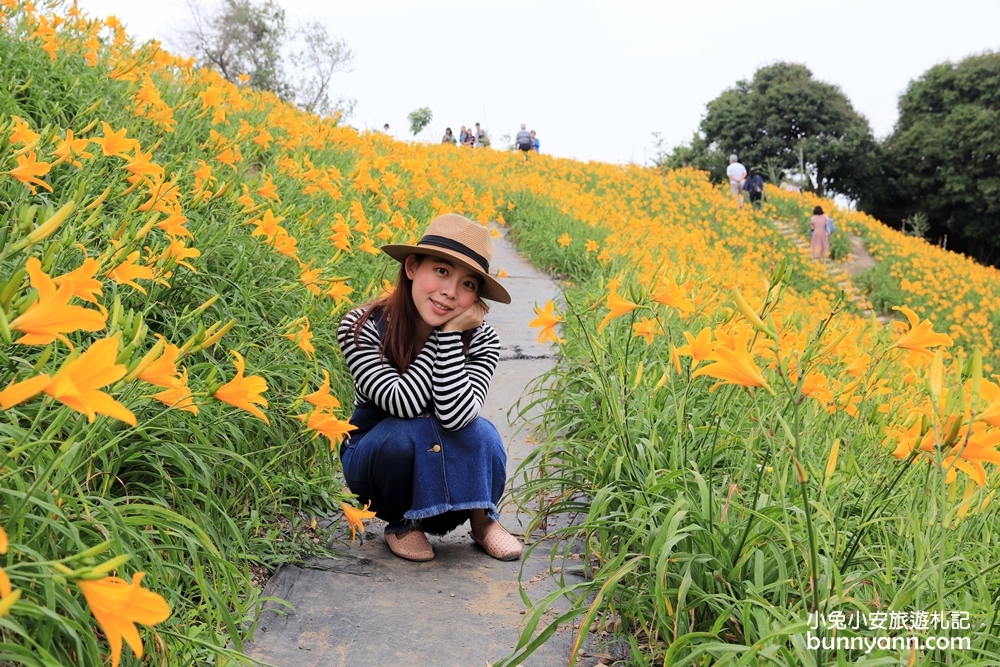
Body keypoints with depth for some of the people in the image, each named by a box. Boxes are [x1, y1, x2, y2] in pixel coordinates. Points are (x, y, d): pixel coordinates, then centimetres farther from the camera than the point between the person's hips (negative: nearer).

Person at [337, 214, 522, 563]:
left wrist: (450, 334, -34)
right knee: (409, 432, -34)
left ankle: (482, 518, -1)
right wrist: (444, 332, -30)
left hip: (448, 471, 2)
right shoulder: (361, 328, -22)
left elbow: (457, 416, -32)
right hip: (374, 459, -1)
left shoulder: (480, 340, -17)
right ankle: (403, 522, -5)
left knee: (482, 435, -30)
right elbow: (403, 402, -33)